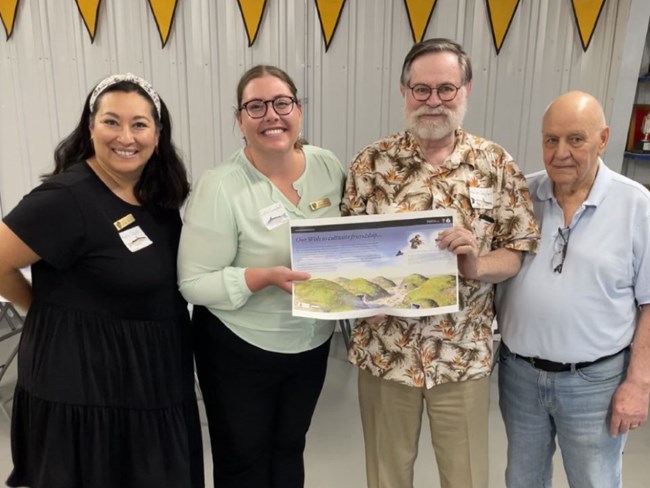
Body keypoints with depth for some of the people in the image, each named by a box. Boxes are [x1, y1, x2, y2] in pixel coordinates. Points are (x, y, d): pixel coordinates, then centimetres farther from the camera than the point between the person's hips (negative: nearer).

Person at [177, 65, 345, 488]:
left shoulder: (329, 166, -5)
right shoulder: (221, 187, -21)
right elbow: (194, 283, -19)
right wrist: (264, 277, -32)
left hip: (313, 343, 5)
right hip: (239, 350, -4)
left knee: (290, 450, 25)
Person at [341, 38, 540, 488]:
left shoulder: (497, 164, -3)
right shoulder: (371, 163, -4)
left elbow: (521, 250, -3)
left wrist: (477, 265, -23)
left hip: (465, 354, 0)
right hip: (385, 350, 0)